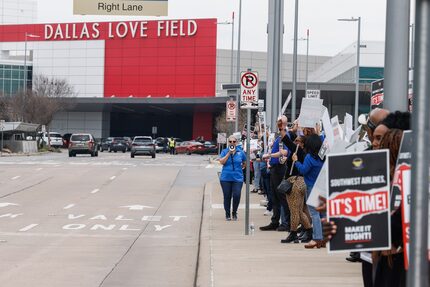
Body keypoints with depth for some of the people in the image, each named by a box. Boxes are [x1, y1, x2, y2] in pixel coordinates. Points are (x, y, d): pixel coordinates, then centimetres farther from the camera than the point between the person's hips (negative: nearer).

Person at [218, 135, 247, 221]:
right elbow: (221, 162, -10)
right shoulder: (224, 151, 4)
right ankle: (227, 214, 18)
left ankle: (234, 213, 11)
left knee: (237, 195, -11)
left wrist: (240, 167, 9)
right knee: (227, 197, 3)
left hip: (237, 178, 0)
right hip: (226, 178, 0)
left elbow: (245, 162, 21)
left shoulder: (240, 152, 6)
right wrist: (229, 153, -12)